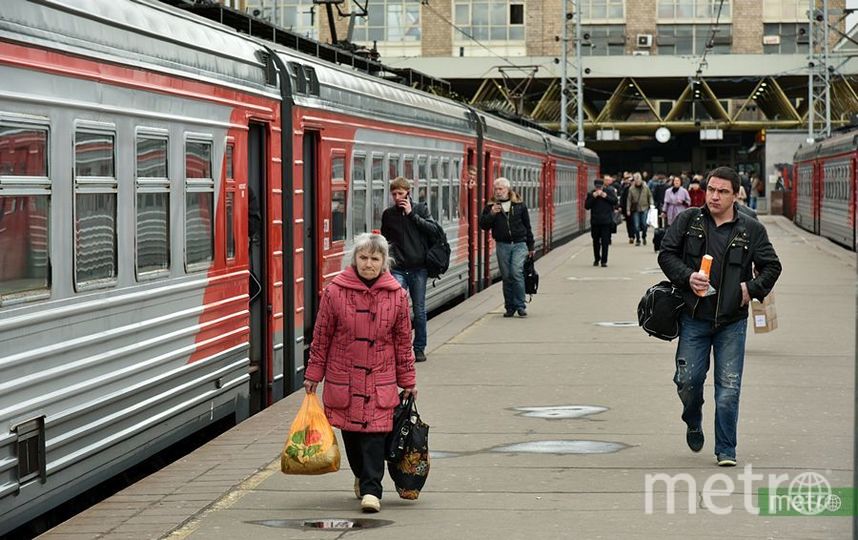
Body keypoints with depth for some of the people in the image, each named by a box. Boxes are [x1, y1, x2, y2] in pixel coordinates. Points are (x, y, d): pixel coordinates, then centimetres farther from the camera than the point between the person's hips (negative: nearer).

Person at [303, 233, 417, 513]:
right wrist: (313, 374, 5)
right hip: (343, 378, 0)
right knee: (350, 431, 9)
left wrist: (408, 380, 10)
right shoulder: (335, 291, -5)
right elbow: (321, 336, 3)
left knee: (374, 432, -8)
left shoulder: (396, 295, -1)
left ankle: (371, 490, -5)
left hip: (380, 379, 0)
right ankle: (362, 476, 32)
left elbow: (403, 340, 7)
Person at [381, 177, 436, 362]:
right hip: (398, 268, 0)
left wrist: (411, 214, -11)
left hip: (419, 267, 0)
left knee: (419, 310, 6)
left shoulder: (420, 209, 4)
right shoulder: (388, 214, 8)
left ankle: (419, 348, 17)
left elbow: (432, 229, -9)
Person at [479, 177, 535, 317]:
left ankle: (520, 305, -8)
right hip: (502, 245, 2)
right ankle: (509, 307, 13)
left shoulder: (520, 205, 5)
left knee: (517, 273, -15)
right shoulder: (490, 207, 7)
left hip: (519, 244, -2)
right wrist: (491, 214, -16)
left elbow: (527, 227, 10)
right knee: (506, 277, 5)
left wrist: (530, 247, 10)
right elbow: (483, 225, 1)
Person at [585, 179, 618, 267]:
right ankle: (596, 259, 24)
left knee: (605, 241, -4)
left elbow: (615, 201, -5)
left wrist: (605, 196, -15)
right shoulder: (591, 193, 0)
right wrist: (593, 197, -15)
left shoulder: (610, 191, 0)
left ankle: (604, 260, 1)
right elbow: (586, 206, -4)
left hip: (606, 221, -2)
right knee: (596, 241, 10)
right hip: (595, 221, 2)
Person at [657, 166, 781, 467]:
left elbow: (771, 266, 9)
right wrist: (687, 277, -12)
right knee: (688, 380, 0)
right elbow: (666, 254, 4)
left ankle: (726, 451, 8)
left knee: (729, 387, -2)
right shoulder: (688, 221, 2)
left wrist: (752, 289, -6)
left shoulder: (751, 230, 2)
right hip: (694, 318, 1)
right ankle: (693, 423, 33)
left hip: (732, 321, 0)